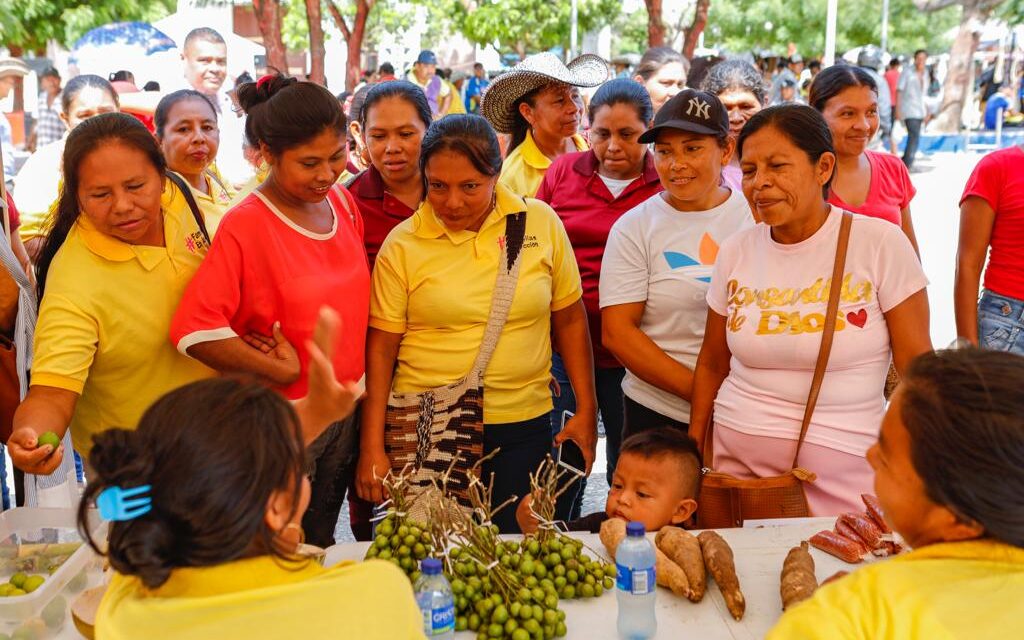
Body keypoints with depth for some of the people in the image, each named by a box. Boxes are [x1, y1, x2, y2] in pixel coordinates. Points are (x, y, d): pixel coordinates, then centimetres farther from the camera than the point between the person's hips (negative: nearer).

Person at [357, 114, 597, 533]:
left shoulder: (541, 222, 0)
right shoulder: (402, 244, -3)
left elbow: (569, 319, 8)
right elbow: (381, 346, -1)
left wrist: (586, 409, 6)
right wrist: (372, 447, -3)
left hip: (522, 425, 1)